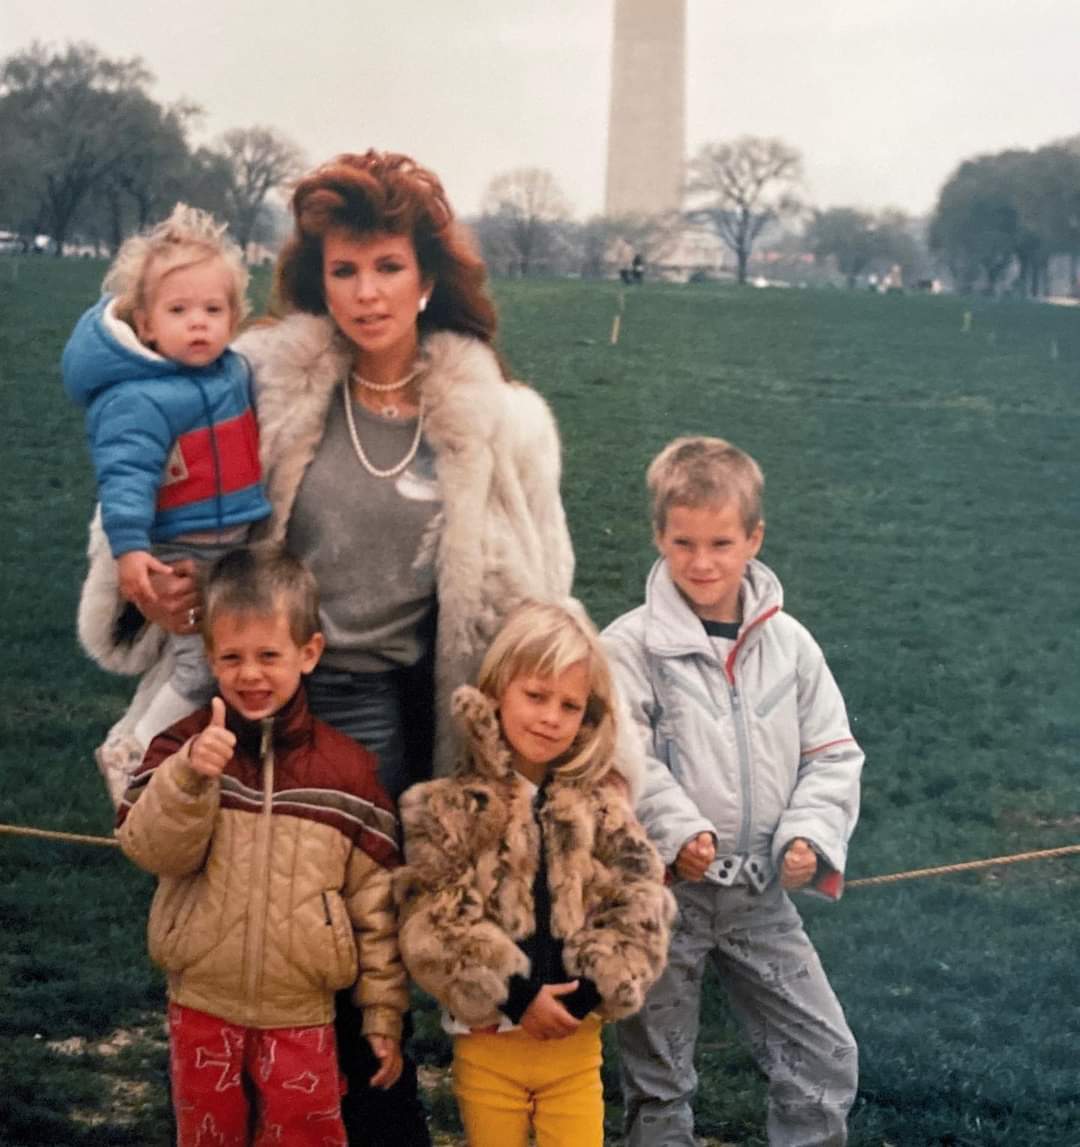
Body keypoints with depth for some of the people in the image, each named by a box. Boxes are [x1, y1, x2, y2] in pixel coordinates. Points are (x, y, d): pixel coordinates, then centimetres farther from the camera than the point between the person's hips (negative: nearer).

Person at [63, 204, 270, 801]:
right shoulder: (140, 399, -21)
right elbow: (125, 476, -26)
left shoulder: (234, 371, 5)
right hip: (180, 557, -9)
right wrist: (129, 548, -33)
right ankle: (134, 765, 6)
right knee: (202, 668, -9)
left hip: (238, 547, 9)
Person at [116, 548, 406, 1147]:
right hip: (202, 1006, 1)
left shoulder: (347, 769, -6)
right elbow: (154, 849, -17)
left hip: (300, 1013, -1)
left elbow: (376, 901, -1)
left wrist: (383, 1014, 1)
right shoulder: (181, 746, -5)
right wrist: (189, 775, -34)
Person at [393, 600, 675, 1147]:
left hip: (576, 1042, 2)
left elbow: (641, 907, -2)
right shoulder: (449, 806, -6)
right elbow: (433, 923, -11)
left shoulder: (602, 805, 3)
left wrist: (588, 992, -14)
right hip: (489, 1042, -2)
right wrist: (516, 997, -16)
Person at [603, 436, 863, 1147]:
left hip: (762, 891, 3)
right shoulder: (631, 646, -9)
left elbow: (830, 753, 5)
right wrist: (677, 830, -25)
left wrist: (811, 835, -9)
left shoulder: (787, 643, 2)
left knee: (828, 1056, 7)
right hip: (665, 885, -3)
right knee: (659, 1075, 10)